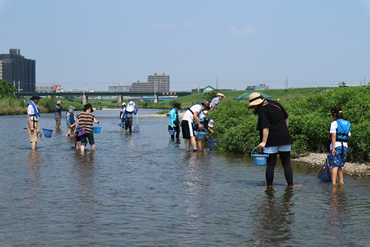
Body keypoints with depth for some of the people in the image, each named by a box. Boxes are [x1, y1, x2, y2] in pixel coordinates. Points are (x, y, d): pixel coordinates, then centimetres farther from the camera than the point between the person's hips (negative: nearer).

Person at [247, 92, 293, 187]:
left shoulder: (261, 111, -10)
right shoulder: (276, 104, 10)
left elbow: (266, 128, -17)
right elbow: (286, 117, 19)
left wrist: (264, 142, -15)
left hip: (272, 140, -5)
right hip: (285, 138, 5)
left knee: (270, 164, 3)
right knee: (287, 163, 6)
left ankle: (269, 186, 6)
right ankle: (290, 185, 2)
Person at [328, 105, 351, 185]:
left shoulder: (334, 123, -7)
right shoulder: (347, 124, 14)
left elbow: (333, 135, -15)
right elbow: (348, 136, 18)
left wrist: (333, 148, -18)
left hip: (336, 146, -6)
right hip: (345, 146, 6)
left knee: (335, 166, -8)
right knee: (339, 165, 18)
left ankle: (333, 183, -14)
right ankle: (341, 181, 18)